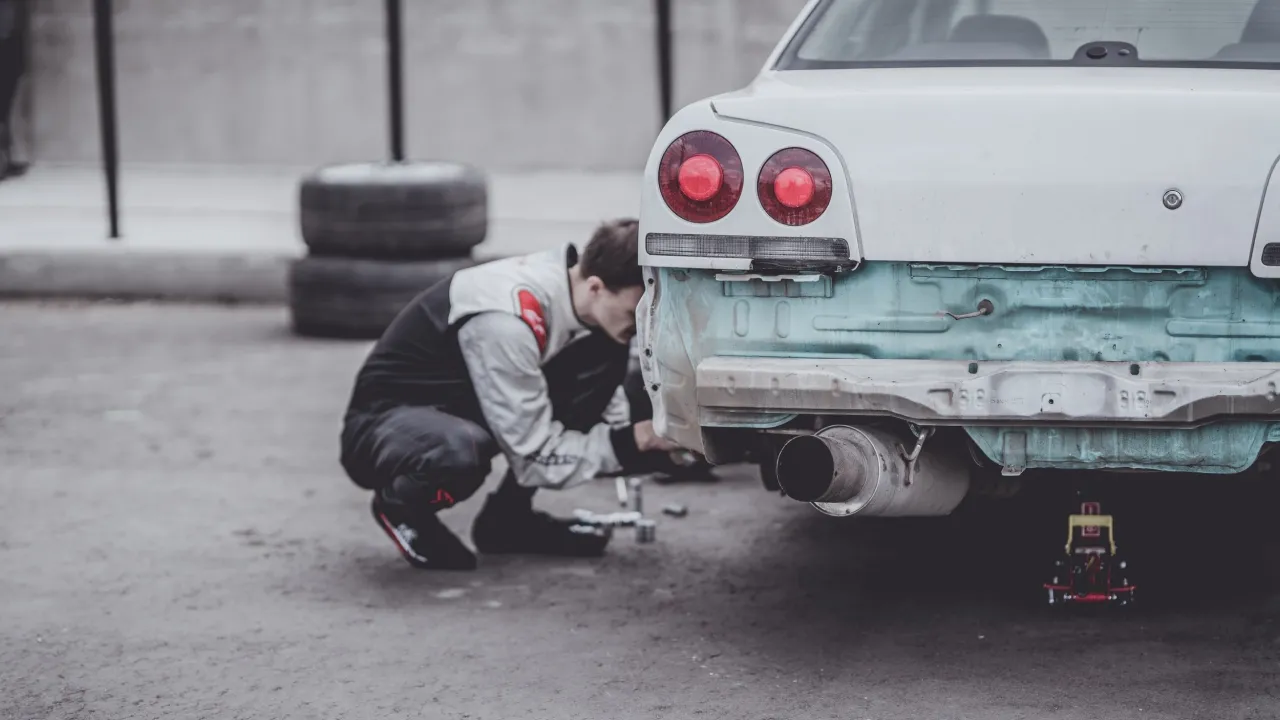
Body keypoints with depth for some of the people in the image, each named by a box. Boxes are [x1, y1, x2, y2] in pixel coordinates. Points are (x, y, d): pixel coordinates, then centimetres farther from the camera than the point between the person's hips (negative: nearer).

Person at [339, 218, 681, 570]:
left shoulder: (568, 280, -10)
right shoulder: (506, 321, -33)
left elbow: (599, 385, 8)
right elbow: (535, 456, -26)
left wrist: (644, 439, -6)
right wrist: (630, 443, -21)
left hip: (464, 407, 8)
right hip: (386, 419, -8)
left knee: (606, 355, -9)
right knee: (461, 452, -42)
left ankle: (509, 518, 2)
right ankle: (400, 506, -5)